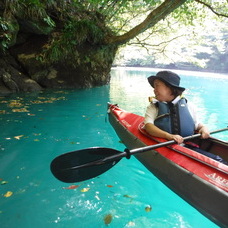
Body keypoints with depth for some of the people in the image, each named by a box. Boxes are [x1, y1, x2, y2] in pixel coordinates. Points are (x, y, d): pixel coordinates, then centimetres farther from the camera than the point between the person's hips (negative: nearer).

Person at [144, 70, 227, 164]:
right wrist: (168, 136, -26)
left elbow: (197, 124, 21)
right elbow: (148, 126, -10)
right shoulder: (153, 107, 7)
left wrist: (203, 128, -4)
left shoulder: (188, 105, 12)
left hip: (189, 146, 2)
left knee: (217, 160, -22)